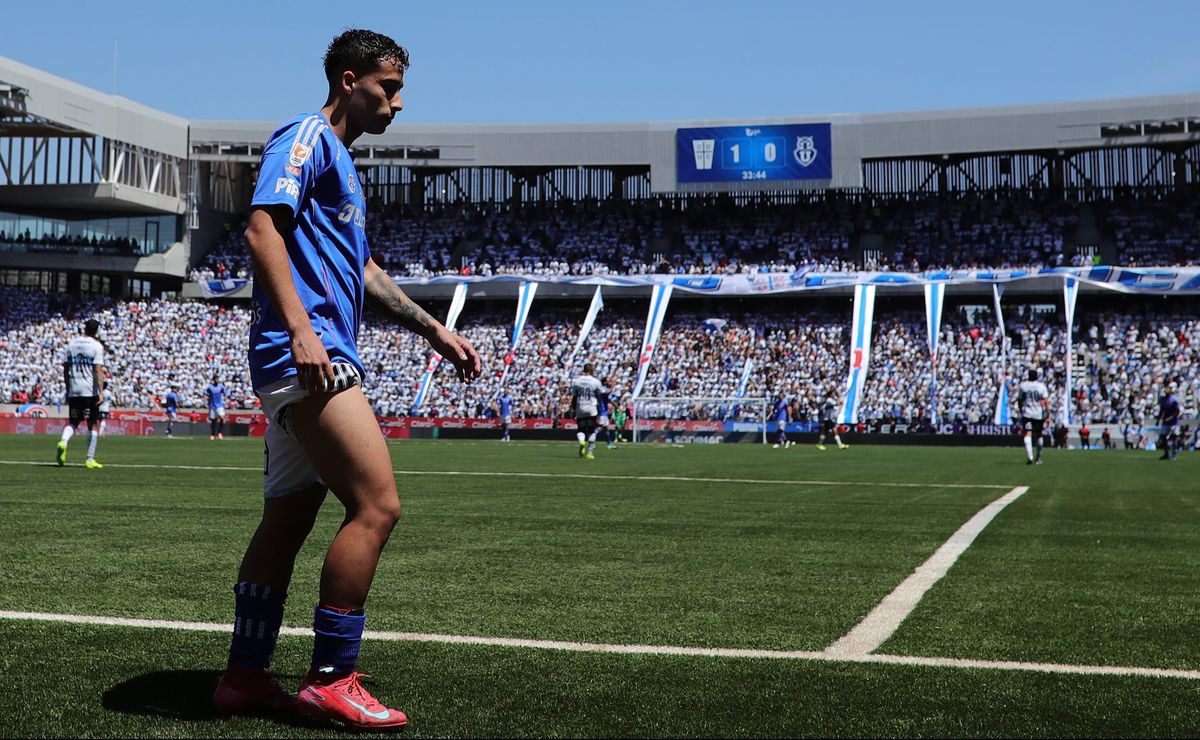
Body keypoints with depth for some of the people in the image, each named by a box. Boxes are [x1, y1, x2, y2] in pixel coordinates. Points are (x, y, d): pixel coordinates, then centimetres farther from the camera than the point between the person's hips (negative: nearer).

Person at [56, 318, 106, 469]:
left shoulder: (71, 344, 9)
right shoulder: (97, 346, -6)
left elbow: (65, 369, 11)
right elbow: (98, 370, -14)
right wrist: (101, 391, -17)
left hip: (74, 390, 4)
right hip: (90, 390, -4)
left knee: (72, 422, 13)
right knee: (92, 424, 5)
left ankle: (63, 441, -18)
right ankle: (90, 459, 6)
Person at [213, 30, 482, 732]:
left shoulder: (341, 163, 26)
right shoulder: (308, 135, -3)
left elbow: (363, 271, 31)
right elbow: (261, 228, -16)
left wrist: (436, 329, 29)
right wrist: (301, 329, -24)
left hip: (311, 359, 10)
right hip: (308, 352, -10)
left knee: (289, 518, 11)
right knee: (377, 505, -13)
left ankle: (245, 676, 18)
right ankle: (332, 680, -6)